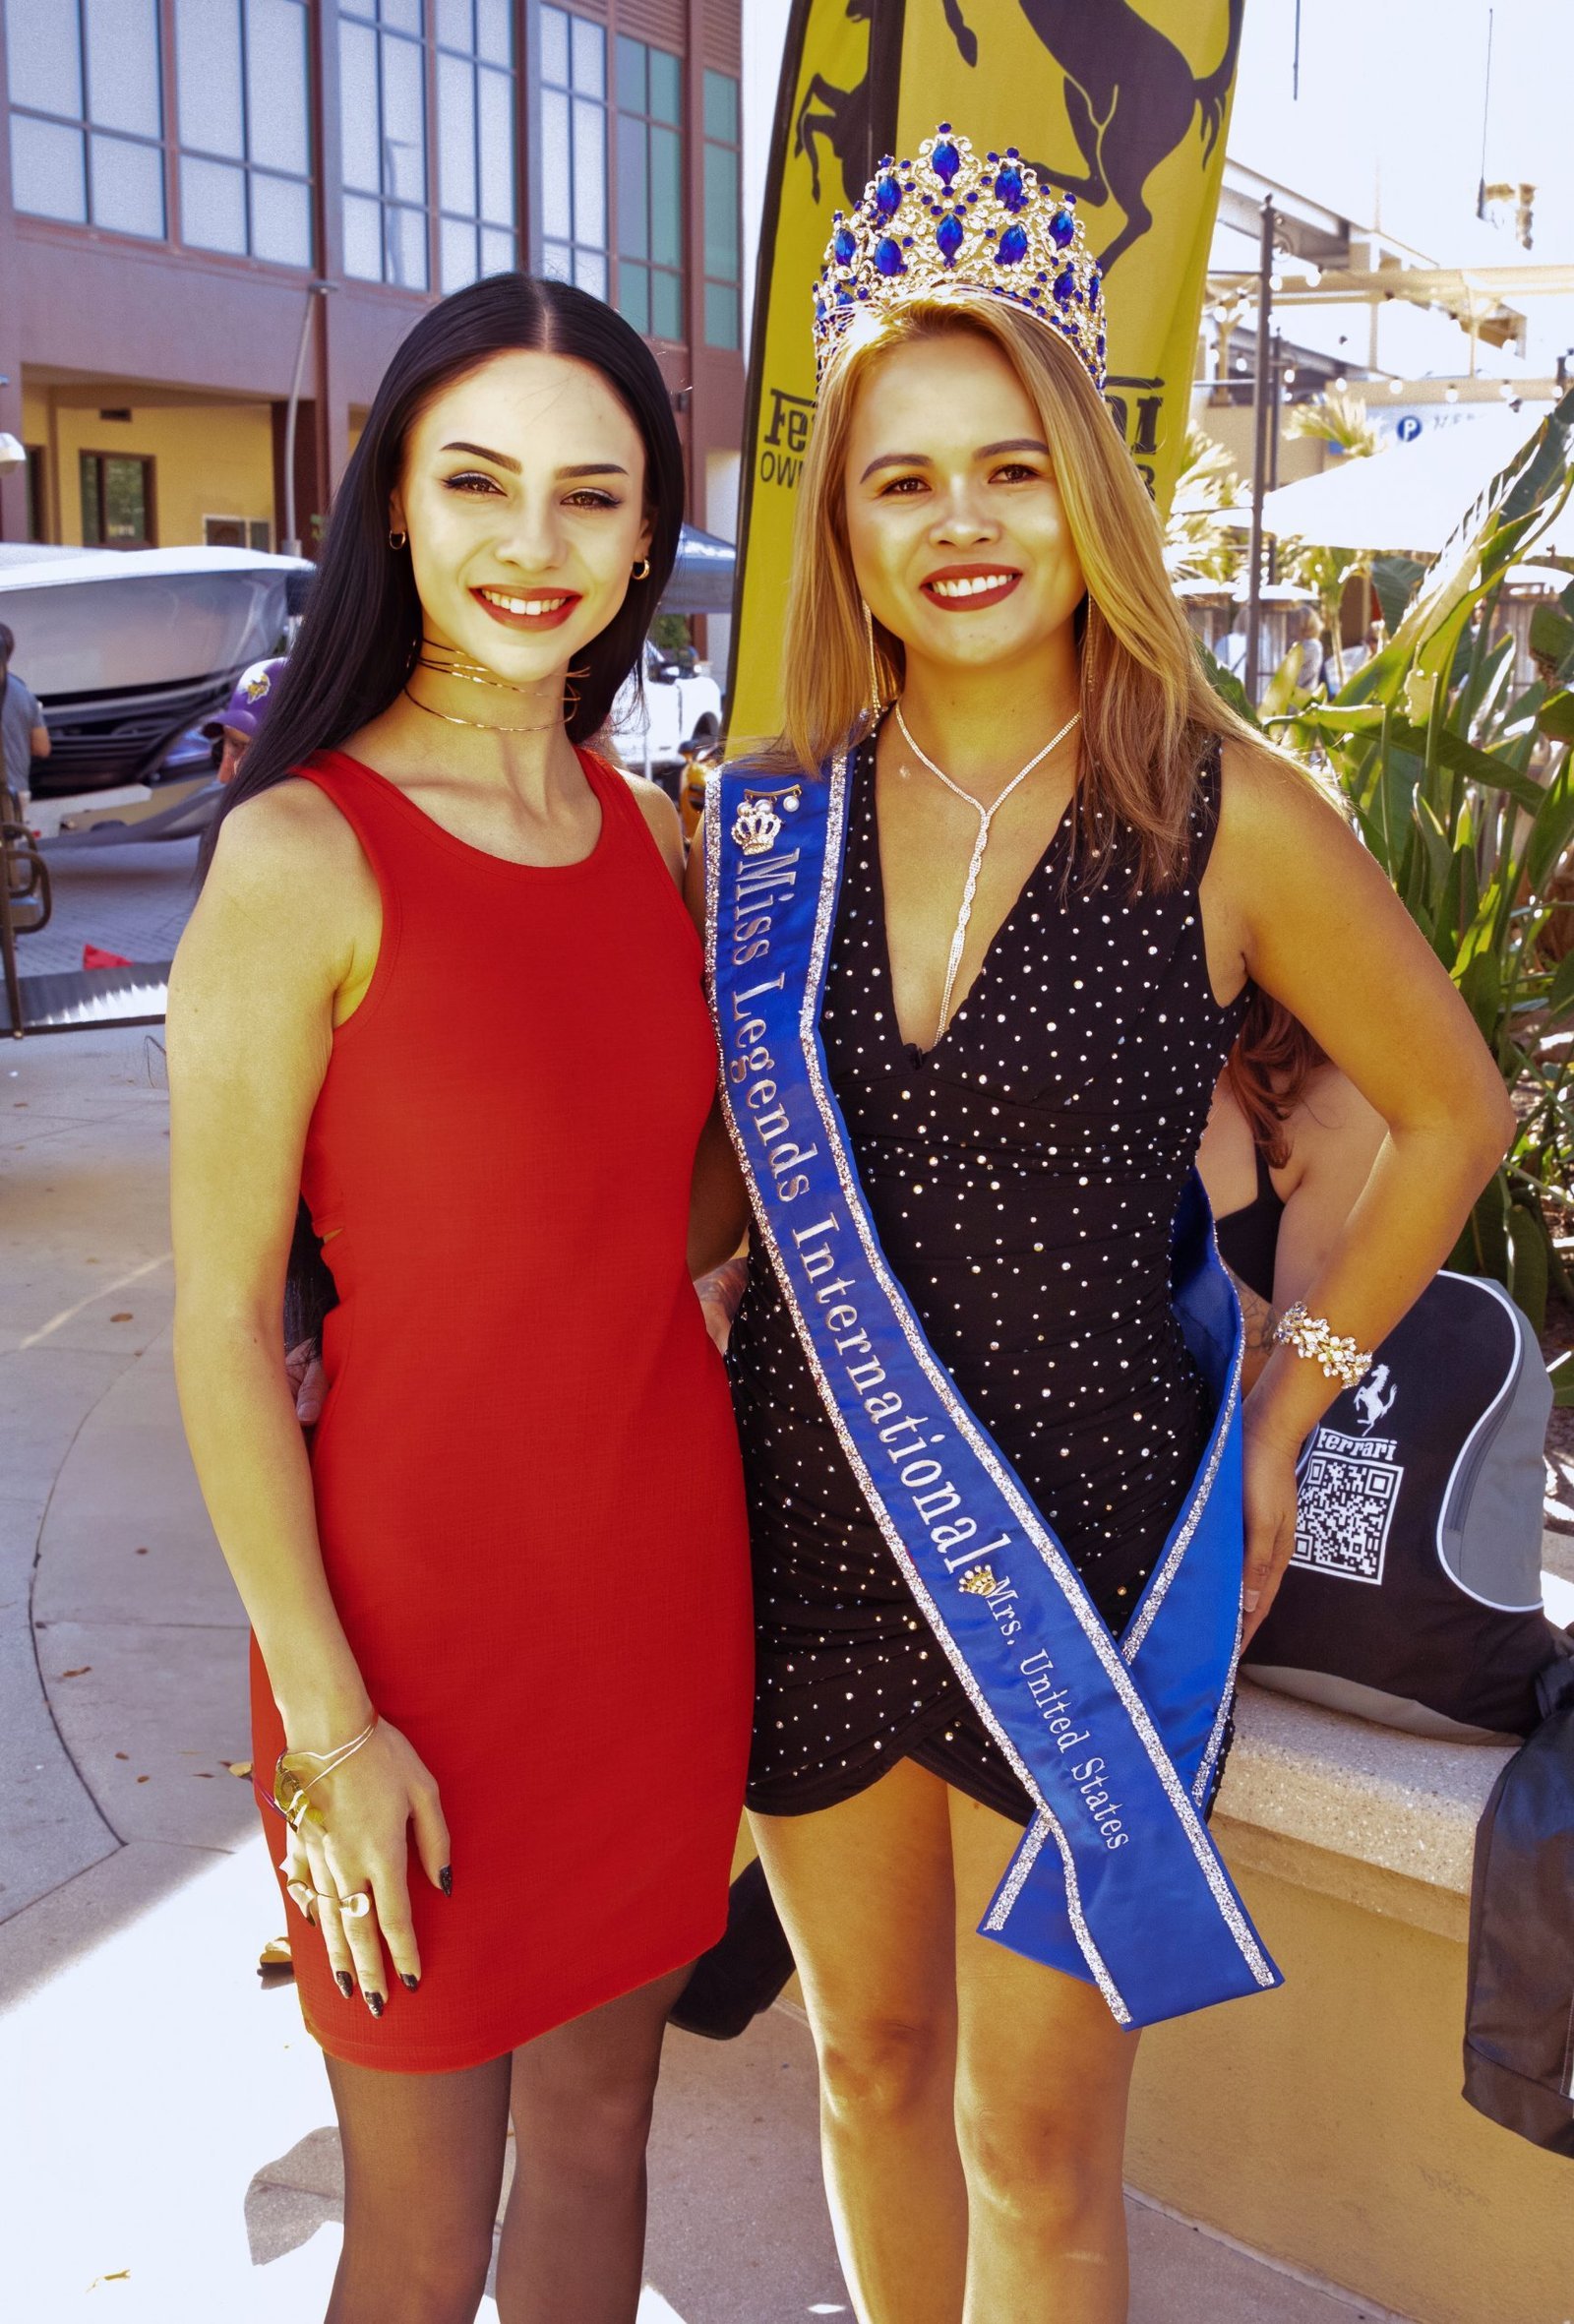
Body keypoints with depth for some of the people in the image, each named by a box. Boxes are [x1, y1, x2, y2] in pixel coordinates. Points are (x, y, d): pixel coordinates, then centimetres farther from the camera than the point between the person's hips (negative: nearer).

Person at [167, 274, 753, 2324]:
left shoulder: (652, 827, 3)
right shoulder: (301, 857, -16)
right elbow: (220, 1324, -14)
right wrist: (327, 1723, -13)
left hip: (664, 1559, 6)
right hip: (425, 1587, -5)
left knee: (599, 2126, 23)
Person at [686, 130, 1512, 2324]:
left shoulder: (1227, 819, -9)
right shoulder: (762, 826, -1)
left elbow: (1453, 1113, 4)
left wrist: (1281, 1418, 1)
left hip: (1088, 1549, -3)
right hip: (811, 1537, 3)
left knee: (1036, 2146, 10)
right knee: (872, 2059, 21)